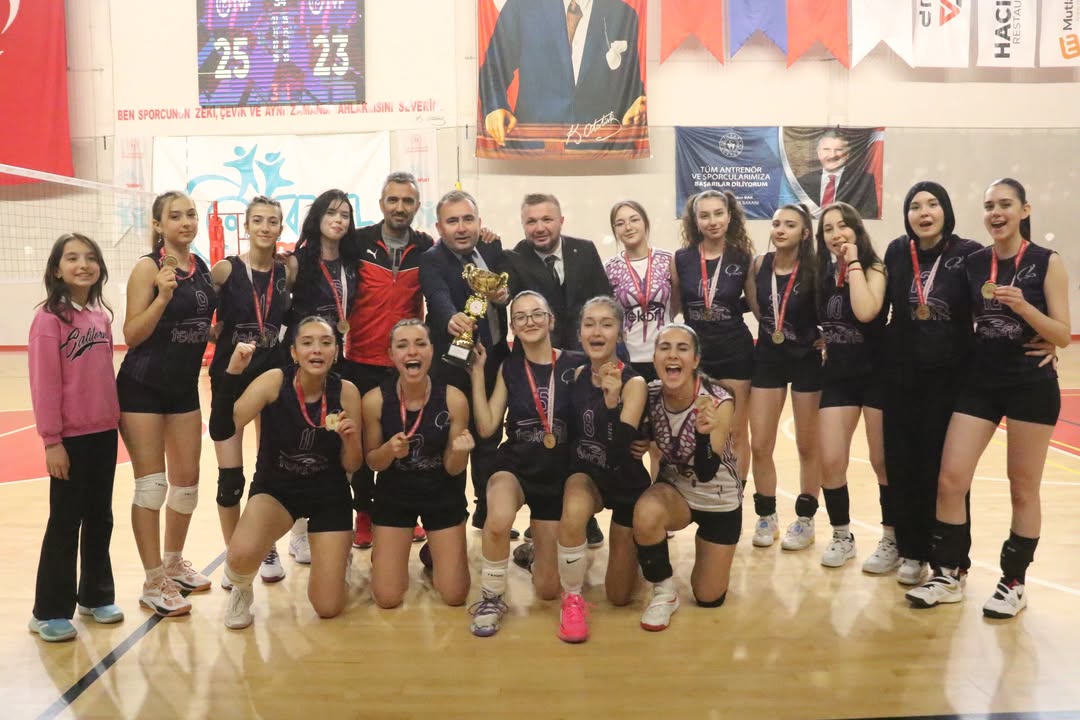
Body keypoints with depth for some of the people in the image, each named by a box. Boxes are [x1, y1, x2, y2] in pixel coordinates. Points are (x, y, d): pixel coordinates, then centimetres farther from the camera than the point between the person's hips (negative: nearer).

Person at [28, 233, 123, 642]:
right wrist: (51, 440, -14)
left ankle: (95, 596, 29)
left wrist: (116, 417, 11)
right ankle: (49, 612, 17)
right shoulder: (49, 318, -12)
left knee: (100, 519, 15)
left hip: (104, 433, 6)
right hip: (71, 438, -6)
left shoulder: (101, 315, 7)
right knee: (65, 523, 3)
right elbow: (44, 385, -14)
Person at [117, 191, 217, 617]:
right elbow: (132, 336, -15)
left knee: (187, 480, 12)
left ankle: (174, 563, 31)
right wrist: (163, 297, -27)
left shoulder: (203, 269, 7)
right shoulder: (149, 267, -11)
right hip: (142, 388, -6)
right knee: (151, 484, -2)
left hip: (185, 387, 6)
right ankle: (153, 582, 9)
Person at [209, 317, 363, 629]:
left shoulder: (346, 392, -13)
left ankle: (340, 552, 32)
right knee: (242, 554, -34)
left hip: (329, 494, 1)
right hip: (275, 488, -1)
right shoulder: (274, 382, -17)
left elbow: (351, 466, -6)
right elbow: (221, 431, -30)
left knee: (328, 608, -4)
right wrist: (232, 373, -40)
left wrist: (350, 439, -28)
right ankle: (241, 590, 5)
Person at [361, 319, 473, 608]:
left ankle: (432, 555, 37)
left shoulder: (454, 399, -19)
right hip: (394, 495, 0)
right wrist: (389, 450, -27)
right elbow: (372, 462, -5)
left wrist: (459, 453, -33)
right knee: (387, 598, 0)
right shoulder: (374, 400, -18)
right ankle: (384, 554, 34)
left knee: (455, 595, 3)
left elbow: (453, 469, -10)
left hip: (442, 495, 0)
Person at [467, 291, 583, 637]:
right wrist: (477, 371, -8)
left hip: (558, 473, 0)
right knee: (499, 520, -38)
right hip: (514, 466, 0)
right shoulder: (509, 367, 0)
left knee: (547, 589, 4)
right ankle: (492, 598, -10)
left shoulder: (575, 364, -8)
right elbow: (486, 427, -6)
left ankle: (536, 548, 41)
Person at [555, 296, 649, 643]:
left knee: (619, 597, 7)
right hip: (586, 473, 2)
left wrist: (612, 403, -43)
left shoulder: (634, 383, -21)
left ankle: (630, 545, 41)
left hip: (626, 481, -2)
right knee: (572, 514, -38)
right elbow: (568, 431, 4)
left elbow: (621, 449, -32)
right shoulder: (578, 375, -8)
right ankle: (572, 598, -11)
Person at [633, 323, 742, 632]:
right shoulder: (650, 394, -19)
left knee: (708, 598, 7)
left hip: (719, 500, -1)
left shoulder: (719, 401, -28)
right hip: (675, 489, 2)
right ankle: (664, 592, -8)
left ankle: (705, 547, 40)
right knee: (645, 513, -35)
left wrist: (704, 431, -54)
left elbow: (706, 472, -34)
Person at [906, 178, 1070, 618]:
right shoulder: (974, 262, 5)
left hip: (1031, 384, -3)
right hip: (980, 381, 3)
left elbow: (1063, 335, -8)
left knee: (1023, 489, 7)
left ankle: (1014, 582, 22)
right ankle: (950, 575, 13)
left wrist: (1023, 307, -21)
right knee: (950, 480, -2)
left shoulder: (1046, 262, -4)